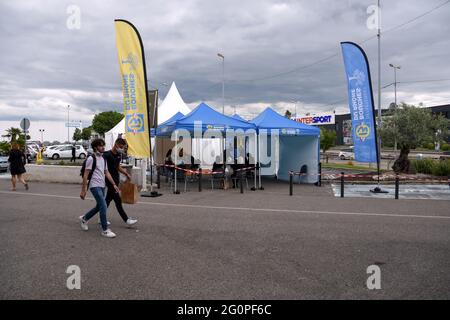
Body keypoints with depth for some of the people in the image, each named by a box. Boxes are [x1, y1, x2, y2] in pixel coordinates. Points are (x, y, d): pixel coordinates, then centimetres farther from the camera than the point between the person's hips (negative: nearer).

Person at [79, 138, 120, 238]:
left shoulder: (103, 159, 14)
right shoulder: (91, 158, -10)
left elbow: (106, 173, 18)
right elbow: (86, 175, -11)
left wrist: (114, 184, 11)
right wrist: (83, 190, -14)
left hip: (102, 186, 9)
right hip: (95, 186, -9)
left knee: (99, 207, 17)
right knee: (103, 206, -13)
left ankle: (84, 219, 39)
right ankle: (105, 230, -5)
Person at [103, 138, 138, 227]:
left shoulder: (119, 155, 10)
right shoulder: (107, 155, -15)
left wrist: (126, 174, 13)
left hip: (116, 180, 8)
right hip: (110, 181, -8)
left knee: (108, 199, 14)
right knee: (118, 201, -6)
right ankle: (126, 220, -3)